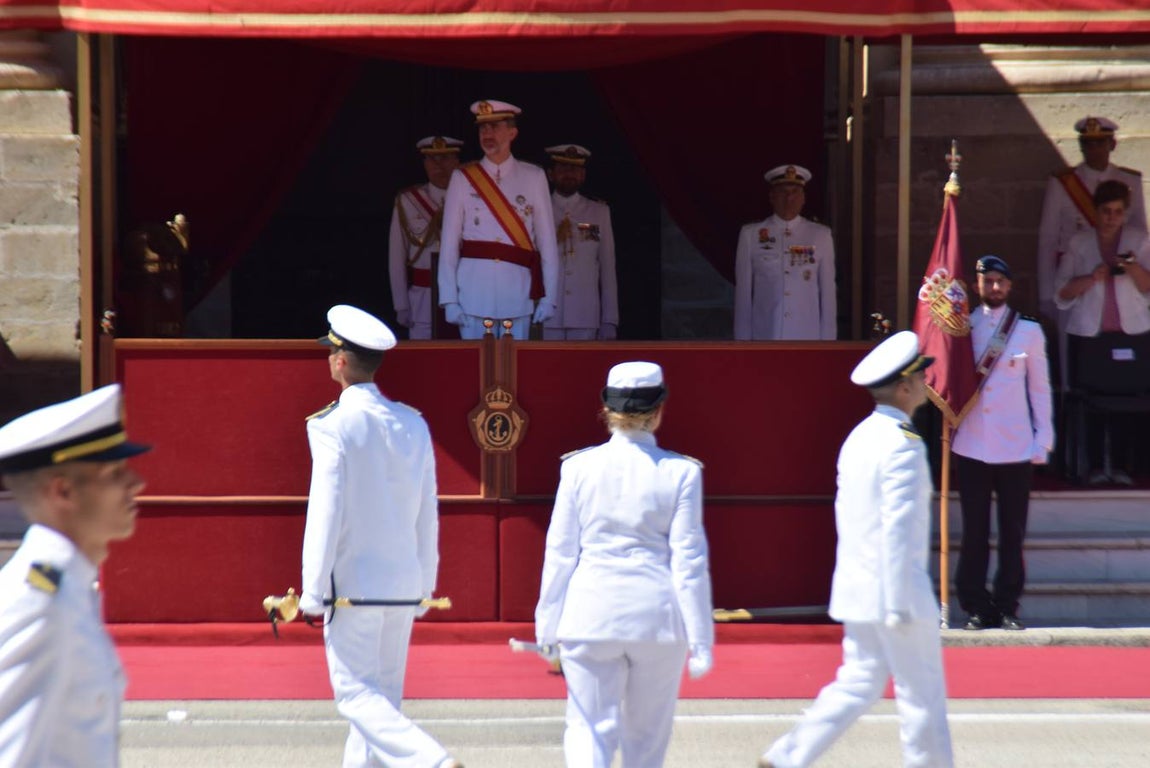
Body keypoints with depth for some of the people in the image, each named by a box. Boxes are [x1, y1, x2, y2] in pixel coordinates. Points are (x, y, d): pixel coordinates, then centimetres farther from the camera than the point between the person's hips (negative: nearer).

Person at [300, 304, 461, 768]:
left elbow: (325, 513, -14)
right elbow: (427, 513, 10)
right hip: (405, 583, 6)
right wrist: (425, 583, 18)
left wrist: (312, 594, -9)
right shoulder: (413, 424, 7)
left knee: (356, 693, -4)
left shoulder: (334, 426, -12)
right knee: (383, 693, 13)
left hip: (353, 583, -6)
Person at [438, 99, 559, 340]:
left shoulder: (534, 177, 6)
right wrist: (448, 299, -3)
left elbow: (547, 241, 5)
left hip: (518, 293, 0)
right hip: (474, 294, 0)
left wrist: (548, 297, -1)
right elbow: (449, 242, 3)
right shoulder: (463, 178, 6)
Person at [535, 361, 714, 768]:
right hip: (657, 615, 0)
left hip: (590, 614, 0)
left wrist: (548, 626, 12)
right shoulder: (680, 472, -4)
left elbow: (560, 551, 3)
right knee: (647, 733, 15)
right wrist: (700, 639, 0)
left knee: (589, 729, 3)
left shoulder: (578, 467, -1)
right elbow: (688, 559, -4)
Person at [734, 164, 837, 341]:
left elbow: (828, 292, 8)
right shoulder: (750, 235, 7)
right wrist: (744, 338, 5)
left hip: (807, 339, 0)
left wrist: (827, 339, 4)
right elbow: (743, 291, 8)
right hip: (765, 337, 0)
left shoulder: (821, 236, 8)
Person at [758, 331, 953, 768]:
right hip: (894, 587, -9)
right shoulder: (903, 445, -18)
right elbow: (899, 528, -22)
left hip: (856, 587, 9)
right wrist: (900, 604, -20)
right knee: (922, 692, 4)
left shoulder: (859, 437, 11)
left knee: (858, 683, 13)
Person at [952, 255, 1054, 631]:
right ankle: (977, 607, 6)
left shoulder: (1029, 331, 7)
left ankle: (1008, 607, 7)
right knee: (974, 532, 0)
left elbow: (1039, 388, 7)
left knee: (1012, 533, 1)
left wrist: (1043, 440, 2)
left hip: (1016, 448, 0)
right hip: (972, 448, 0)